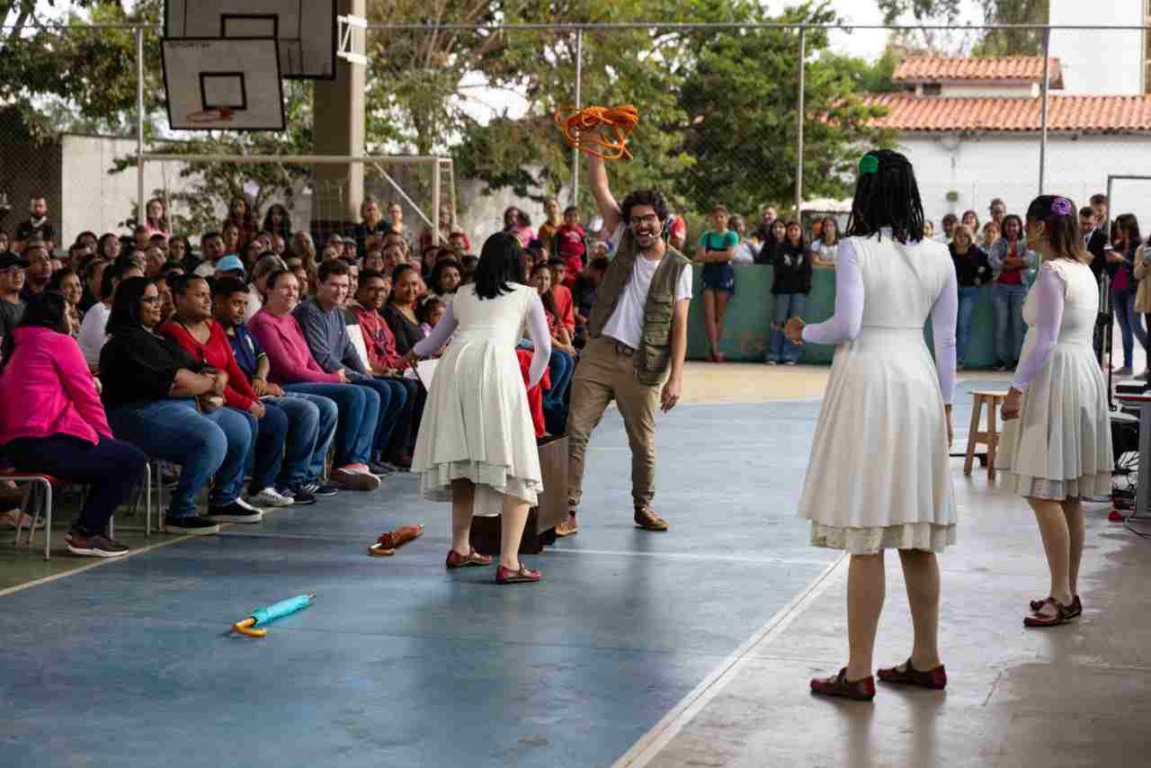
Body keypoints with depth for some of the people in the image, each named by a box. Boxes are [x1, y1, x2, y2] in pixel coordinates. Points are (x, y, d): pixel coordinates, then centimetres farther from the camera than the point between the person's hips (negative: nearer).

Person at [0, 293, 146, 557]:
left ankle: (86, 528, 18)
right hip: (46, 441, -9)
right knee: (132, 460, 0)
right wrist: (107, 437, 12)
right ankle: (87, 533, 2)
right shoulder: (59, 341, 0)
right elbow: (87, 397, -2)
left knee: (109, 460, 24)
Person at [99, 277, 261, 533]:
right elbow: (175, 382, -18)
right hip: (141, 413, -11)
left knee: (239, 427, 8)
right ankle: (180, 513, -18)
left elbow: (199, 367, 18)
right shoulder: (129, 341, -11)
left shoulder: (157, 337, 21)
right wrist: (209, 383, 0)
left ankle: (223, 500, 20)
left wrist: (215, 382, -7)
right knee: (211, 439, -28)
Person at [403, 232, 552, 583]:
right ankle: (509, 562, -12)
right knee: (516, 466, -3)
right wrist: (532, 381, 44)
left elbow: (435, 339, 43)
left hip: (454, 365, 4)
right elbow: (544, 347, 24)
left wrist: (413, 354, 65)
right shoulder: (526, 295, 22)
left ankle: (460, 548, 25)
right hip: (496, 362, -4)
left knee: (464, 459, 17)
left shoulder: (464, 295, 30)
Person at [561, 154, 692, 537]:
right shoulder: (624, 242, 6)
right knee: (576, 431, -6)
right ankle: (568, 511, -3)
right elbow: (599, 188, 2)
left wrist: (676, 376, -11)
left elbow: (679, 326, -3)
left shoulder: (678, 267, 0)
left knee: (643, 441, 9)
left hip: (643, 365, -1)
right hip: (599, 352, 2)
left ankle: (643, 507, 28)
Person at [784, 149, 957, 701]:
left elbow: (847, 325, -16)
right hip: (918, 384, 5)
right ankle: (926, 660, 22)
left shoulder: (856, 249, -9)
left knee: (866, 538, -2)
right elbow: (945, 338, 10)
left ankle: (859, 671, 2)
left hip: (867, 379, -5)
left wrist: (804, 333, 3)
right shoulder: (938, 255, 6)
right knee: (916, 532, 14)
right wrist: (945, 404, 18)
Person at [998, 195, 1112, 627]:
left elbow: (1045, 340, -19)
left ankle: (1062, 596, -8)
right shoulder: (1084, 271, 13)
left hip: (1054, 380, -9)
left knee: (1043, 493, -8)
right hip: (1085, 372, 9)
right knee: (1070, 496, 12)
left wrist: (1017, 388, -16)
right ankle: (1069, 591, 17)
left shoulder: (1053, 272, -14)